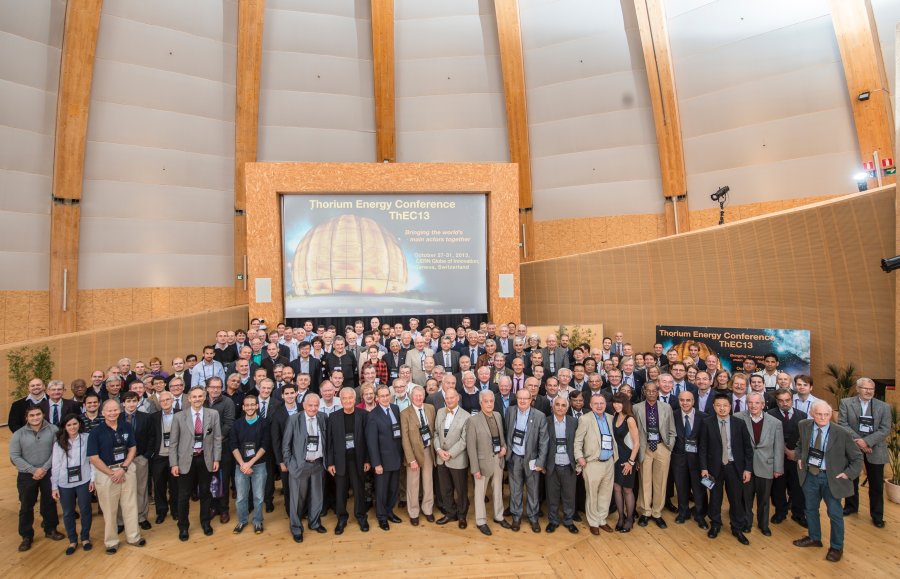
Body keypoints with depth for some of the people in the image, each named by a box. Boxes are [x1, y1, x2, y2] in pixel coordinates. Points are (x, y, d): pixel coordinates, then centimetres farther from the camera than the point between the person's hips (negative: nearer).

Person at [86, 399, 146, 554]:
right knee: (109, 509, 10)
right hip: (105, 473, -2)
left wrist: (123, 469, -10)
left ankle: (133, 536, 27)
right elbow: (94, 458, -9)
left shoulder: (127, 427, -3)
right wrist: (112, 473, -11)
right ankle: (111, 541, 28)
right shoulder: (96, 432, -10)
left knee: (130, 505, 11)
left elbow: (133, 449, 2)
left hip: (127, 469, 2)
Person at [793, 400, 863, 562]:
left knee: (835, 514, 9)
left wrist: (848, 473, -11)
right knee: (810, 509, 19)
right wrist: (800, 458, 4)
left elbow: (857, 457, -6)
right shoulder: (804, 426, -7)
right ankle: (814, 538, 40)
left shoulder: (842, 433, -18)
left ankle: (836, 547, 30)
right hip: (810, 475, 4)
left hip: (831, 478, -4)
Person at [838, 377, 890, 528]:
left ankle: (877, 514, 25)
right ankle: (851, 506, 34)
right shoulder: (846, 403, -4)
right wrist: (857, 441, -20)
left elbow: (885, 429, -8)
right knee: (851, 480, 16)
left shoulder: (884, 406, -2)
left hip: (875, 450, 0)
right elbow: (842, 424, -10)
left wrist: (867, 441, -20)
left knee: (876, 485, 9)